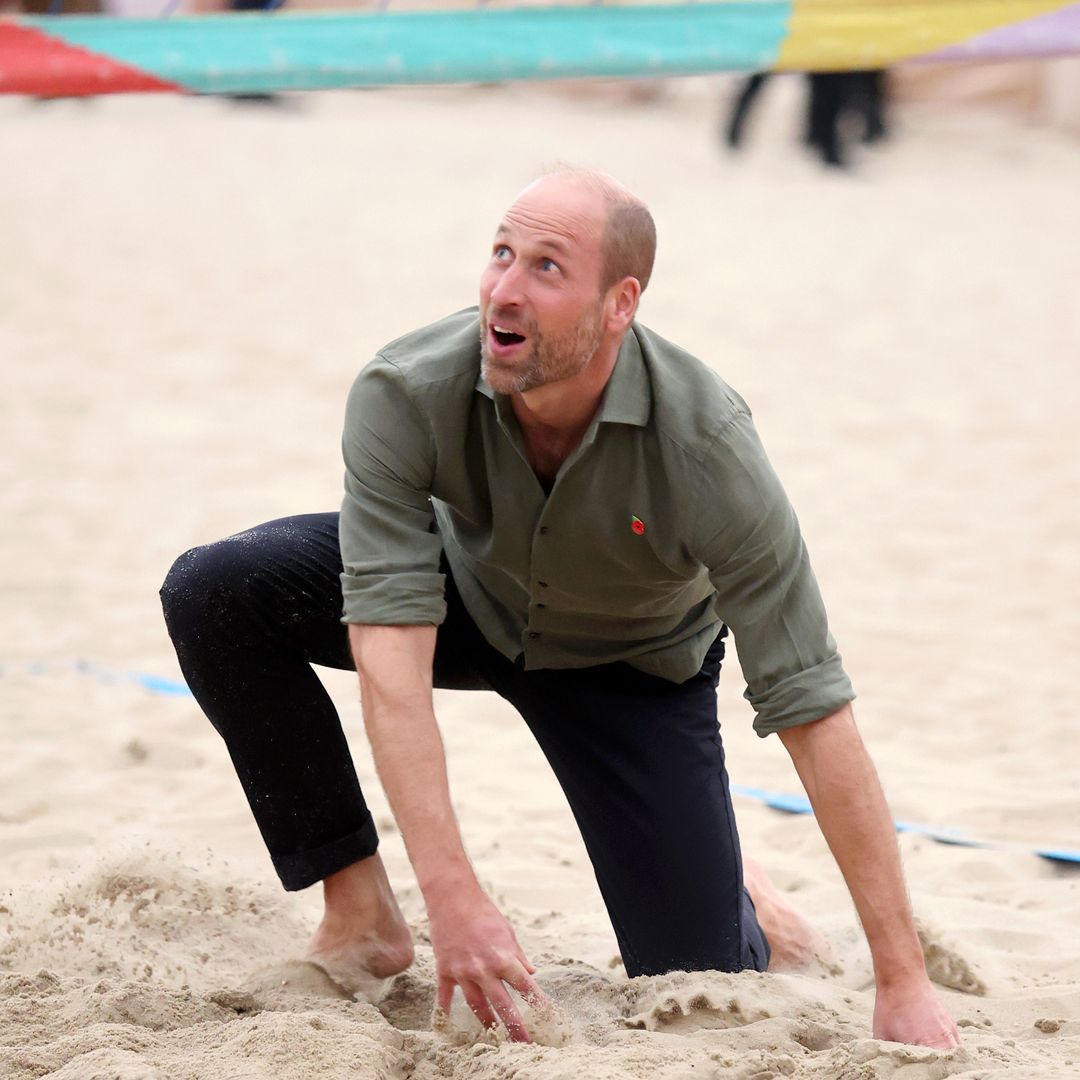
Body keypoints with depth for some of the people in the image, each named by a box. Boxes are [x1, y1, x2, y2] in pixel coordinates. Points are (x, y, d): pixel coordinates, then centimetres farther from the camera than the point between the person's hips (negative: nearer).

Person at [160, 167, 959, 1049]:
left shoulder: (705, 444, -37)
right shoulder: (405, 397, -35)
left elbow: (816, 714, -35)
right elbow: (390, 658, -38)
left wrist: (904, 980, -36)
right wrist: (455, 901, -48)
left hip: (631, 661, -1)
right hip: (466, 588, 1)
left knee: (693, 981, -10)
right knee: (216, 593, -25)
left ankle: (731, 893, 30)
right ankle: (358, 908, -9)